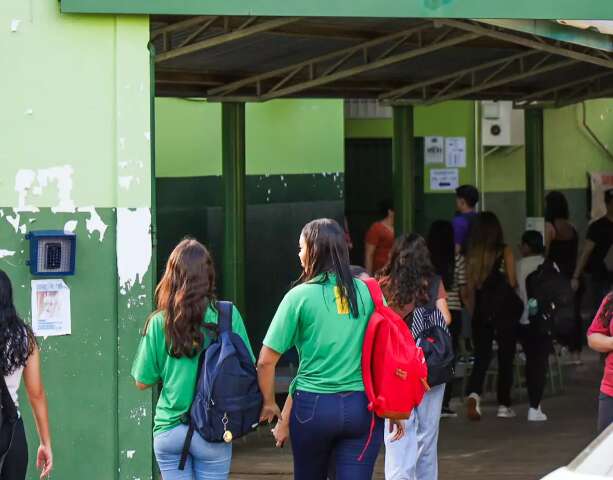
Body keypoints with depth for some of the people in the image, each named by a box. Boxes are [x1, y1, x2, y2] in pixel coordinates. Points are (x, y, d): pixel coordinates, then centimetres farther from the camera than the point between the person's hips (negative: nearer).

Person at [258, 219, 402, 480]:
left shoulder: (300, 296, -5)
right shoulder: (369, 292, 2)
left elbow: (266, 361, -6)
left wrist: (269, 403, 9)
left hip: (313, 406, -2)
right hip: (362, 407, 2)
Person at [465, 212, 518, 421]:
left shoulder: (472, 254, 0)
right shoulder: (505, 252, -8)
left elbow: (469, 287, 2)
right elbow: (512, 283, -9)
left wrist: (472, 311, 12)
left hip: (480, 311, 2)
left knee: (481, 357, 7)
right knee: (505, 358, 11)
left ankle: (473, 394, -18)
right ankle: (504, 405, 15)